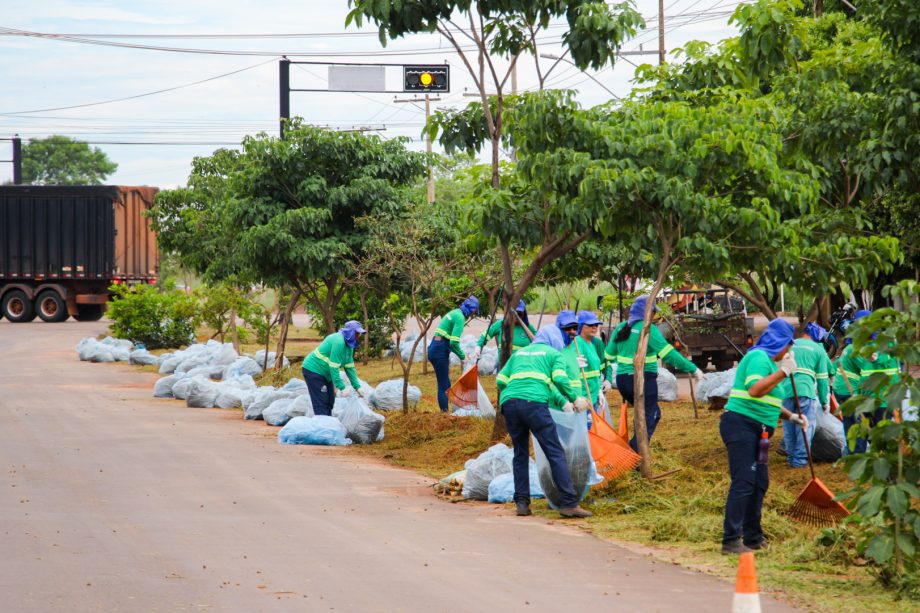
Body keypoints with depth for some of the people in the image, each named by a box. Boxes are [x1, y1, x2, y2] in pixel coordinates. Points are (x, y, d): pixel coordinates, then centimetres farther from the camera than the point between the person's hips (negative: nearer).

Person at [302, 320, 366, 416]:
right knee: (321, 403, -11)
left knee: (330, 401, 12)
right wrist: (342, 388, -28)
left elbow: (350, 367, 7)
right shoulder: (338, 342, -27)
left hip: (325, 374, 10)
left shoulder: (348, 344, 3)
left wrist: (357, 387, 1)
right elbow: (334, 368, -28)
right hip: (313, 370, -10)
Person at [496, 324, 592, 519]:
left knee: (520, 453, 16)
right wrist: (574, 399, 10)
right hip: (534, 402, -5)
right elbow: (560, 379, 0)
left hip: (509, 403, 5)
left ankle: (521, 502, 10)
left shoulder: (519, 353, 30)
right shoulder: (554, 353, 17)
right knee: (555, 453, -4)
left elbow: (500, 381, 23)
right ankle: (569, 503, -10)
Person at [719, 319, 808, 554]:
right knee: (743, 482, -15)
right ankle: (731, 541, -18)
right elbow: (755, 390, -27)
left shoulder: (768, 360, 20)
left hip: (756, 432, 11)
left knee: (759, 483, 13)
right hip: (741, 426, -11)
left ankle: (753, 537, 20)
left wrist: (791, 416, 17)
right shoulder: (759, 357, -12)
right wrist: (784, 372, -23)